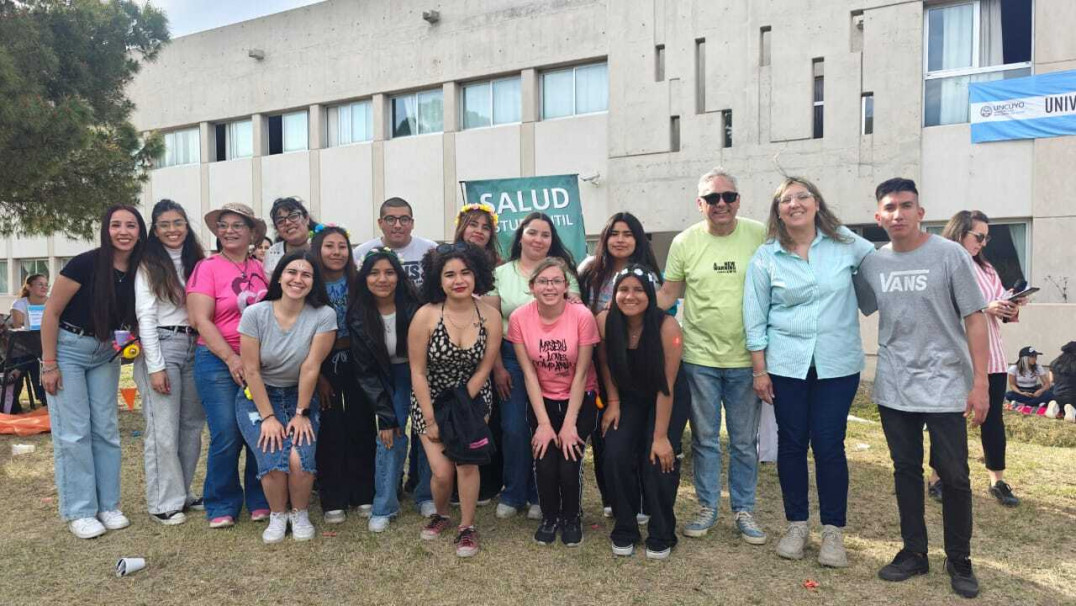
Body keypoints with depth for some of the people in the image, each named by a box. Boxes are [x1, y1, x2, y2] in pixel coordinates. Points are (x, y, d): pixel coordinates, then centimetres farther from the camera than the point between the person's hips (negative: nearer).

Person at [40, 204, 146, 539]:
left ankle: (107, 505, 17)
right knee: (74, 432, -3)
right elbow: (51, 313, -14)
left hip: (106, 354, 5)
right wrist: (49, 365, -14)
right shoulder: (86, 264, -20)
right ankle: (79, 512, 7)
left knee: (106, 430, 7)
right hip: (68, 348, -5)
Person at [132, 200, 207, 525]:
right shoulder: (149, 265, -3)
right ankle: (164, 503, 8)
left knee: (192, 425, 10)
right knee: (163, 430, -3)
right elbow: (145, 317, -9)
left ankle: (182, 493, 22)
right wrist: (156, 366, -14)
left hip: (194, 348, 6)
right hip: (162, 346, -6)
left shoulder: (195, 261, 12)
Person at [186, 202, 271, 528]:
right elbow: (201, 321, -8)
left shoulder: (259, 269, 10)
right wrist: (232, 359, -14)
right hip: (218, 361, -3)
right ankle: (222, 506, 14)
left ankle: (260, 501, 19)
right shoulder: (207, 267, -2)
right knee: (226, 436, -5)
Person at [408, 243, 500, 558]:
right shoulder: (426, 316, -19)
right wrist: (432, 419, -13)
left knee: (466, 460, -13)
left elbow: (483, 368, -7)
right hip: (431, 400, -1)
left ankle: (467, 527, 10)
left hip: (473, 398, 1)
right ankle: (440, 514, 27)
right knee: (442, 471, -6)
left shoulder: (490, 315, -13)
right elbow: (418, 372, -14)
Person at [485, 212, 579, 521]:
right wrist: (497, 367, -2)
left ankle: (539, 496, 18)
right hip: (511, 359, 0)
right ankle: (513, 494, 18)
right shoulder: (501, 274, 7)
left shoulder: (563, 272, 7)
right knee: (513, 429, 0)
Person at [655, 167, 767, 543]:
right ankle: (707, 507, 28)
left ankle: (744, 510, 28)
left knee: (745, 441, 12)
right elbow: (668, 293, 5)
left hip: (746, 358, 0)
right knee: (705, 439, 13)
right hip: (700, 357, 0)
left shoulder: (759, 235, -4)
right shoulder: (685, 242, -2)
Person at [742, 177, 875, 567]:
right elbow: (755, 317, 2)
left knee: (829, 446, 1)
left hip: (837, 364, 0)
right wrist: (759, 370, -1)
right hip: (786, 364, 1)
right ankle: (796, 525, 24)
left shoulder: (845, 243, 0)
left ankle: (833, 530, 18)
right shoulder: (766, 257, 0)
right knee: (792, 443, 8)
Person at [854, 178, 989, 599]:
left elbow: (974, 319, -7)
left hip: (945, 386, -3)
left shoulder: (950, 255, -7)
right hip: (894, 387, 3)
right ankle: (914, 552, 27)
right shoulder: (871, 262, 2)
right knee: (906, 472, 13)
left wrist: (980, 381, -10)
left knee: (954, 476, 4)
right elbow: (854, 311, 14)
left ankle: (959, 561, 22)